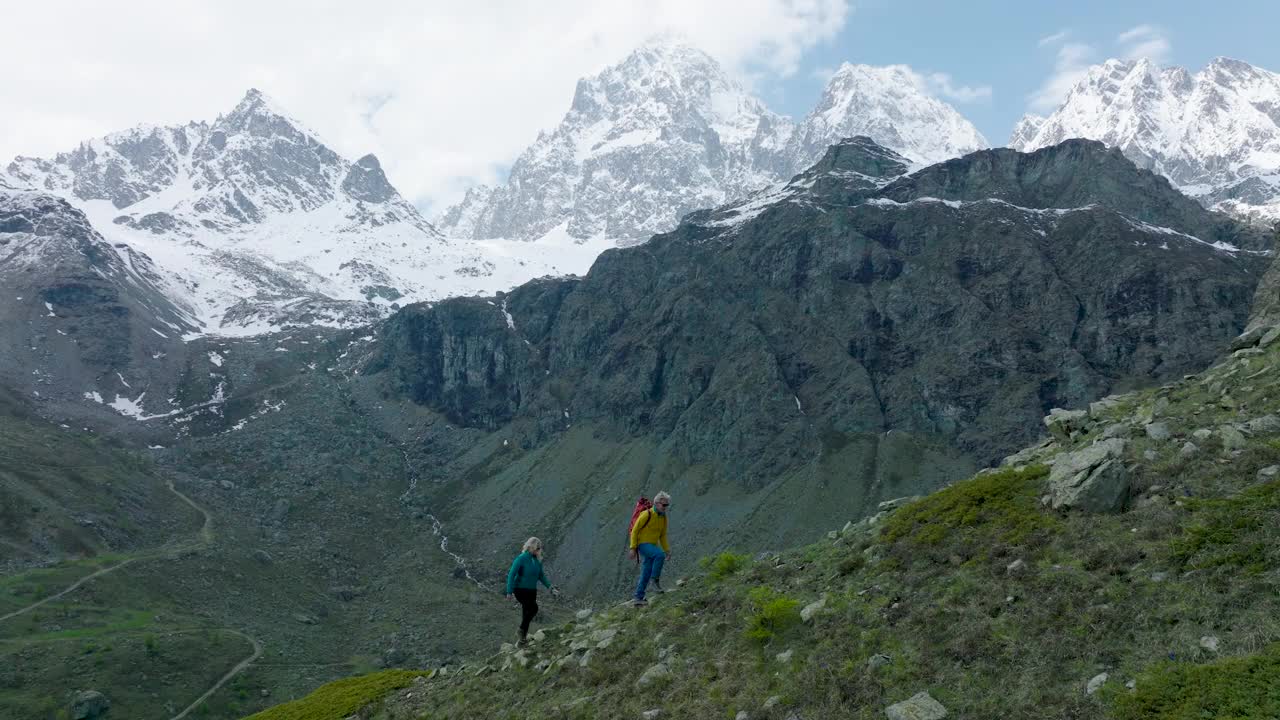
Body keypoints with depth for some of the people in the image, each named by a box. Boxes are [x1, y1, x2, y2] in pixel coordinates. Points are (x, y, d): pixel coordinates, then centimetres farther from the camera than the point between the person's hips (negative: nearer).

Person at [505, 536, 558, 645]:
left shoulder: (537, 560, 3)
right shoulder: (521, 558, -16)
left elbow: (541, 575, 15)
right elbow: (511, 575, -15)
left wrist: (550, 587, 7)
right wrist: (509, 591, -19)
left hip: (532, 591, 7)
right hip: (520, 590, -6)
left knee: (527, 612, 9)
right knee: (533, 608, -22)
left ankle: (523, 638, 23)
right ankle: (522, 630, -5)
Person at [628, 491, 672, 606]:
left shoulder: (664, 518, 7)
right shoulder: (647, 514, -15)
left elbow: (662, 536, 17)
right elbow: (635, 530, -13)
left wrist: (667, 550, 8)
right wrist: (633, 548, -17)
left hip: (653, 545, 7)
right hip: (642, 544, -7)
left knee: (646, 574, 6)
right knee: (660, 555, -31)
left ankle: (639, 597, 14)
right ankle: (656, 580, -17)